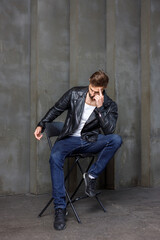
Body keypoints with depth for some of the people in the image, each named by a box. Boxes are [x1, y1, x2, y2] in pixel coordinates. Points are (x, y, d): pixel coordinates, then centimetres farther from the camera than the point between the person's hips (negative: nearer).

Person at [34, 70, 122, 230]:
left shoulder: (109, 105, -5)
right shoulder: (75, 94, -3)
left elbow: (109, 130, -18)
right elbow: (56, 110, 9)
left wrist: (100, 108, -26)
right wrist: (41, 125, 0)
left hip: (91, 141, 1)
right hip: (70, 139, 0)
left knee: (116, 139, -27)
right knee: (55, 157, -33)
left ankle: (91, 176, -15)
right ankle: (60, 208, -27)